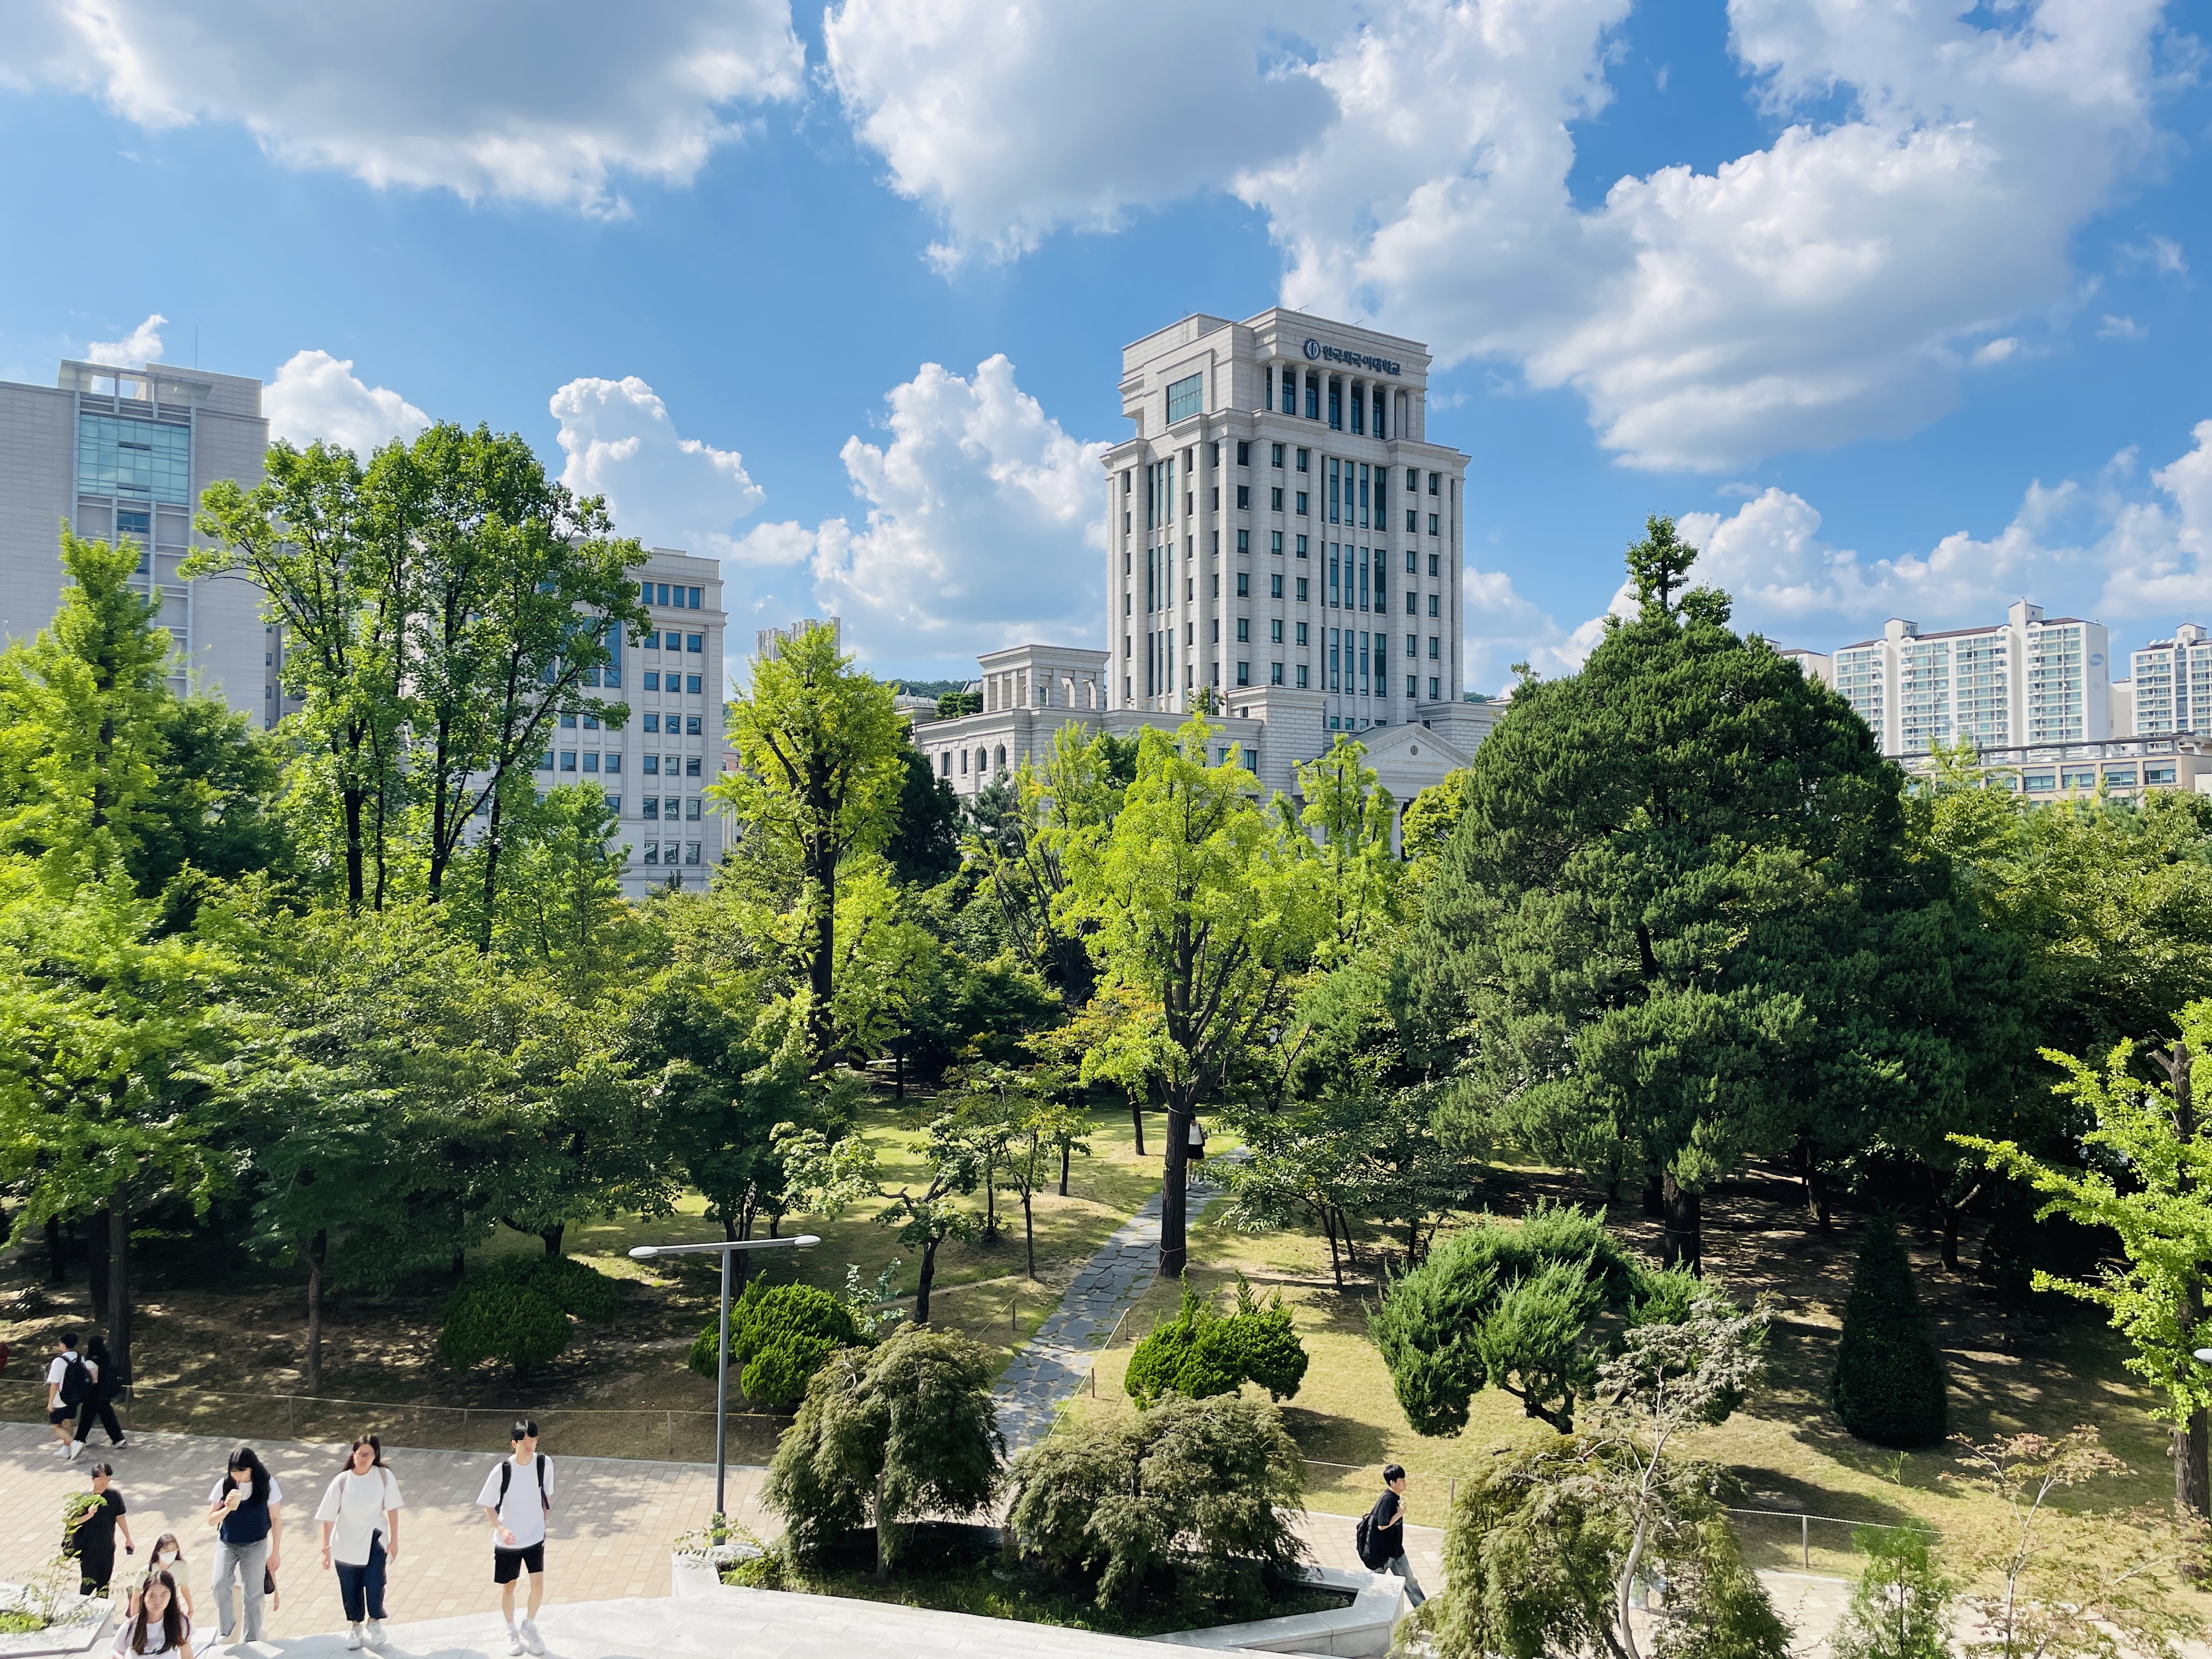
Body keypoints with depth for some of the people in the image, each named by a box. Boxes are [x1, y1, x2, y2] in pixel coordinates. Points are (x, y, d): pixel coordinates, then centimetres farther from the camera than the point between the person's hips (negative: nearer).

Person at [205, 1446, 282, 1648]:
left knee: (253, 1595, 2)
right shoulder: (224, 1484, -8)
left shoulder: (267, 1484, -10)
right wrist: (227, 1508, -22)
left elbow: (276, 1519, -2)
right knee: (219, 1585, -20)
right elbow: (211, 1520, -1)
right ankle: (226, 1628, 3)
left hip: (255, 1546, -1)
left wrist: (276, 1551, -2)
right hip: (227, 1544, 1)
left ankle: (252, 1641, 18)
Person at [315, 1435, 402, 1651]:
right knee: (350, 1589, 13)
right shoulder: (342, 1481, -15)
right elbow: (328, 1517, -9)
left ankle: (375, 1621, 22)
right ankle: (354, 1625, 41)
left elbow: (392, 1509, -7)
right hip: (347, 1544, 1)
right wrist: (326, 1548, -7)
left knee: (375, 1584, -8)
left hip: (375, 1540, 0)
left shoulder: (384, 1476, -13)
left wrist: (394, 1540, -5)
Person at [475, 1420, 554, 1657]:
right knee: (509, 1587, 14)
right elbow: (489, 1506, -11)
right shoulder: (502, 1471, -21)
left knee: (538, 1586, -1)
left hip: (535, 1537, 1)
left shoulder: (545, 1464, -13)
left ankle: (529, 1627, 27)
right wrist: (501, 1529, -24)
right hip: (507, 1541, -1)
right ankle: (511, 1632, 37)